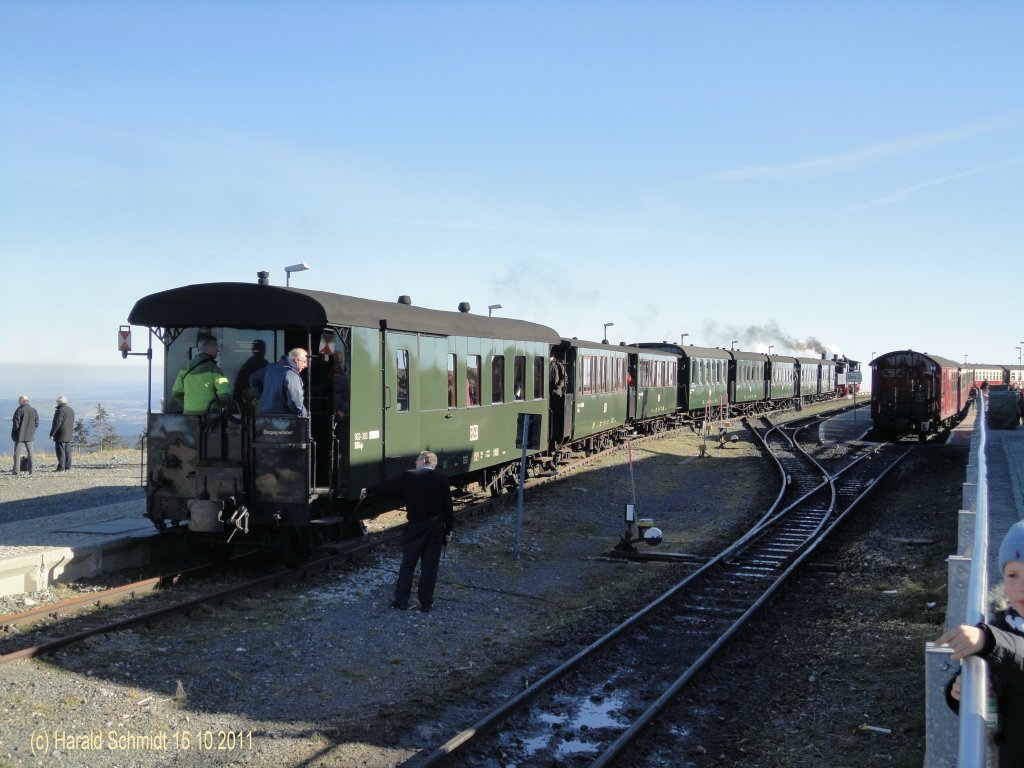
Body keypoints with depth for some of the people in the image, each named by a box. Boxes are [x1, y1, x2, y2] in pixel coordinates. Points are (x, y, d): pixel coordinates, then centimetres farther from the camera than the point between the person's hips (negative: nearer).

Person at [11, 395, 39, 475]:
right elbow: (37, 423, 5)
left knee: (17, 453, 3)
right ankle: (30, 470, 9)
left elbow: (16, 423, -13)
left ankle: (16, 471, 0)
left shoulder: (19, 410, -12)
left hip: (20, 435, -4)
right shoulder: (33, 410, 3)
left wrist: (13, 434, -2)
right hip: (29, 435, 4)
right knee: (30, 452, 11)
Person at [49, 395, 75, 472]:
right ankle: (67, 467, 10)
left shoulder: (61, 410, -15)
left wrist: (52, 434, -15)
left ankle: (61, 468, -7)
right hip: (69, 435, 8)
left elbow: (57, 423, -18)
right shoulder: (71, 410, 13)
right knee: (67, 451, 9)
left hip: (61, 435, -8)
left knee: (60, 451, -6)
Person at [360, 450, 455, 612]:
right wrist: (449, 529, 8)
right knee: (429, 566, 7)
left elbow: (387, 486, 7)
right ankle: (426, 603, 11)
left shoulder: (409, 476, -5)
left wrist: (367, 491, 23)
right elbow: (448, 506, -1)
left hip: (415, 526, -1)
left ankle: (401, 600, 12)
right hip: (436, 527, 1)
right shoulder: (441, 479, -1)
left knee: (407, 564, 9)